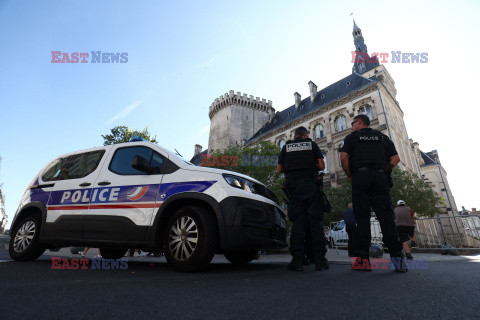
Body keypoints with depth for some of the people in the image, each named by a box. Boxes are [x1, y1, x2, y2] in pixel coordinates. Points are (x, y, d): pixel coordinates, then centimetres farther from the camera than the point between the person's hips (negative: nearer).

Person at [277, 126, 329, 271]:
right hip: (311, 185, -1)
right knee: (315, 221, 1)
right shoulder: (312, 144, 13)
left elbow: (279, 169, 11)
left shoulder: (286, 147, 15)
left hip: (293, 186, 1)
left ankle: (297, 259, -5)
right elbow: (321, 166, 6)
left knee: (297, 222, -1)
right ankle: (319, 258, -1)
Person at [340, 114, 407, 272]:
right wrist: (384, 172, 18)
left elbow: (344, 157, -3)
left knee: (362, 216, -6)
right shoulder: (382, 137, 23)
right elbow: (395, 159, 13)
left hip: (360, 176, -3)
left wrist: (350, 176, 7)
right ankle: (397, 256, -7)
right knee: (386, 215, 0)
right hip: (380, 177, 3)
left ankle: (363, 258, -9)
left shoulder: (352, 137, 12)